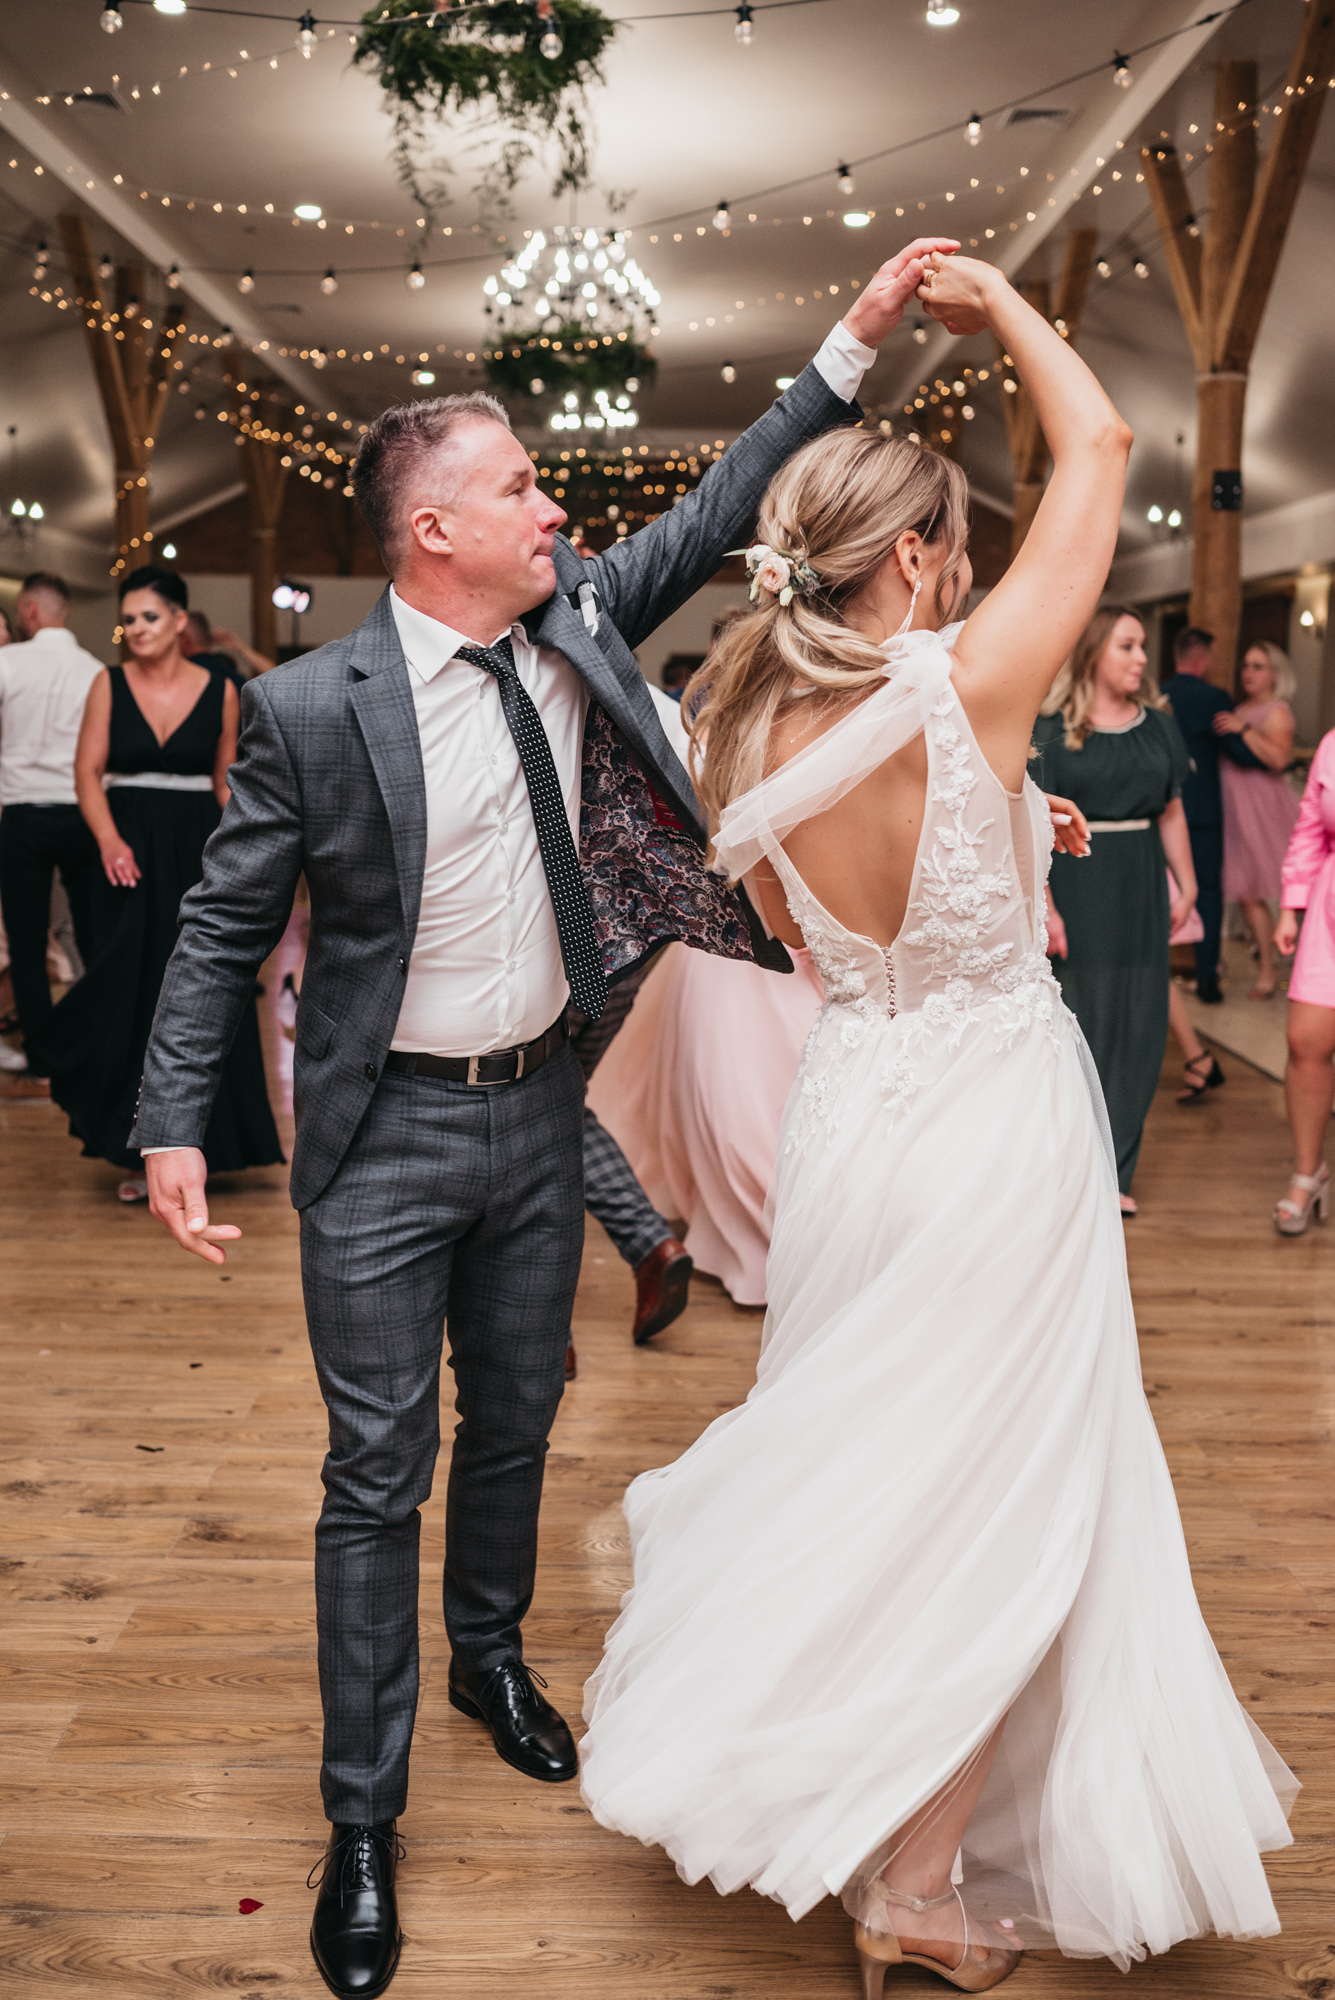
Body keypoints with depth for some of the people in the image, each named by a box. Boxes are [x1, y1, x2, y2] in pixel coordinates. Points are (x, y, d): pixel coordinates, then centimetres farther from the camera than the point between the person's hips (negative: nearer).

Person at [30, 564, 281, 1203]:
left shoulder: (219, 691, 2)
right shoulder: (109, 684, 1)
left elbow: (224, 782, 9)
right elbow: (88, 771, -3)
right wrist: (109, 841, -18)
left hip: (197, 854, 0)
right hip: (132, 856, 0)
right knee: (129, 998, 1)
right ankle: (138, 1153, 13)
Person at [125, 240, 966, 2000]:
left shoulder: (575, 617, -1)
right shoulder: (311, 707, -16)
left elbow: (714, 515, 4)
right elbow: (225, 928, -9)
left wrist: (855, 341, 0)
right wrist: (175, 1123, -13)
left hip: (539, 1113, 5)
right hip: (389, 1141, -5)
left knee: (517, 1420, 21)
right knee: (381, 1470, 5)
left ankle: (491, 1655, 48)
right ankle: (363, 1818, 22)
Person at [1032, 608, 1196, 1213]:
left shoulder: (1157, 724, 10)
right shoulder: (1051, 729, -5)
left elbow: (1172, 811, 13)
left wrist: (1186, 886, 8)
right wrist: (1044, 907, -16)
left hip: (1140, 889, 5)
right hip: (1076, 885, -5)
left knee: (1139, 1025, 6)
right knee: (1080, 1021, 1)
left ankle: (1115, 1169, 16)